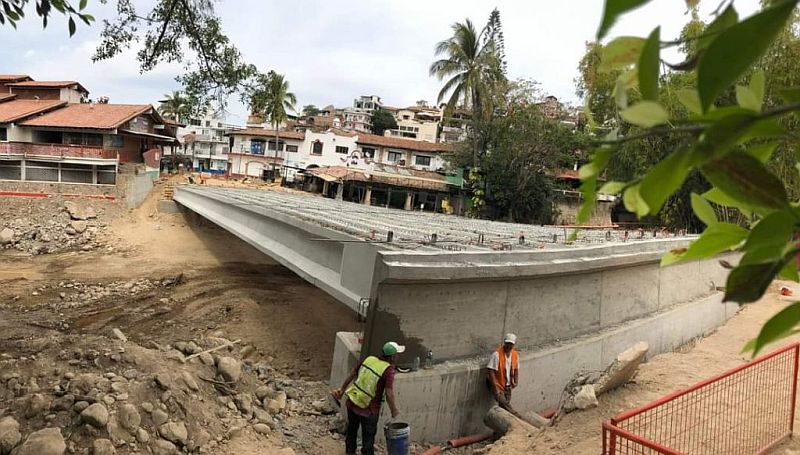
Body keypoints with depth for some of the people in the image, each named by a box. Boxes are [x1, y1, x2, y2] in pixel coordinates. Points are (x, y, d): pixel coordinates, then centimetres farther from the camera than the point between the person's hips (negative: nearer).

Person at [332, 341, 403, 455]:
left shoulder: (369, 359, -3)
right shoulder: (388, 370, -20)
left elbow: (352, 374, 7)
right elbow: (389, 394, -22)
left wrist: (342, 389, 20)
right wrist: (394, 411, -5)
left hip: (352, 403, 6)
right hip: (368, 410, -6)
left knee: (352, 430, 27)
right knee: (368, 437, 16)